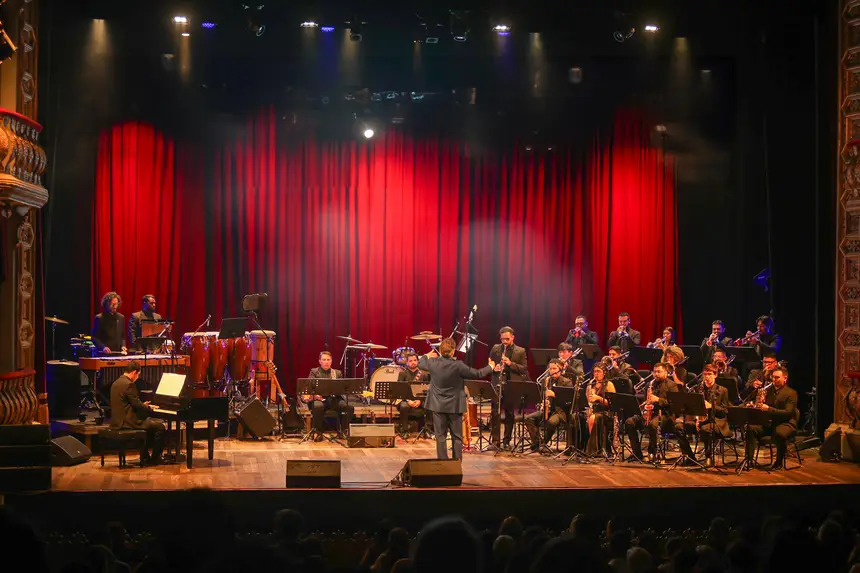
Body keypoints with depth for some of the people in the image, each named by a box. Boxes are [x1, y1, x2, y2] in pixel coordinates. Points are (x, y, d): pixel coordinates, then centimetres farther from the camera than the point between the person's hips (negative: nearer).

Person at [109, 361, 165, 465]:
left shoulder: (116, 383, 13)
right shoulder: (129, 384, -17)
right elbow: (137, 405, -17)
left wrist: (142, 405, 19)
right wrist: (150, 409, 1)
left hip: (117, 421, 10)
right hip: (127, 422, -10)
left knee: (149, 422, 27)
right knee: (160, 427, -2)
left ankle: (145, 458, 25)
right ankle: (154, 459, 9)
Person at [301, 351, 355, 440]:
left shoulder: (337, 373, 20)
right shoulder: (314, 372, 12)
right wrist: (309, 395, -24)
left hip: (334, 398, 3)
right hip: (320, 398, -3)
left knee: (350, 407, -26)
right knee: (317, 406, -39)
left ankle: (343, 431, -6)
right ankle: (319, 432, -19)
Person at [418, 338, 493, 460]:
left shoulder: (433, 363, -10)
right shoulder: (458, 365, -19)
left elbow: (420, 363, 12)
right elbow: (477, 374, -10)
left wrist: (427, 356, 33)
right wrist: (490, 367, 8)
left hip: (438, 405, 2)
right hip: (455, 406, -2)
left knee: (440, 437, 9)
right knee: (457, 437, 9)